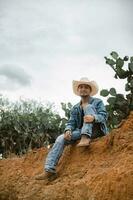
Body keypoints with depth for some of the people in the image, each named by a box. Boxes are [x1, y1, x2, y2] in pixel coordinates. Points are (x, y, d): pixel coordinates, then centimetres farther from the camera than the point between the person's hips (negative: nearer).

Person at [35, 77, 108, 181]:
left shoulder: (98, 102, 5)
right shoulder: (75, 108, 16)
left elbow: (104, 116, -11)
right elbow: (71, 122, 7)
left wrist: (93, 117, -35)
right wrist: (68, 130, -18)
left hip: (96, 130, -4)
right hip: (81, 132, 4)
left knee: (88, 107, -24)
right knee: (61, 139, -21)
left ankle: (85, 138, -44)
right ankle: (50, 170, -27)